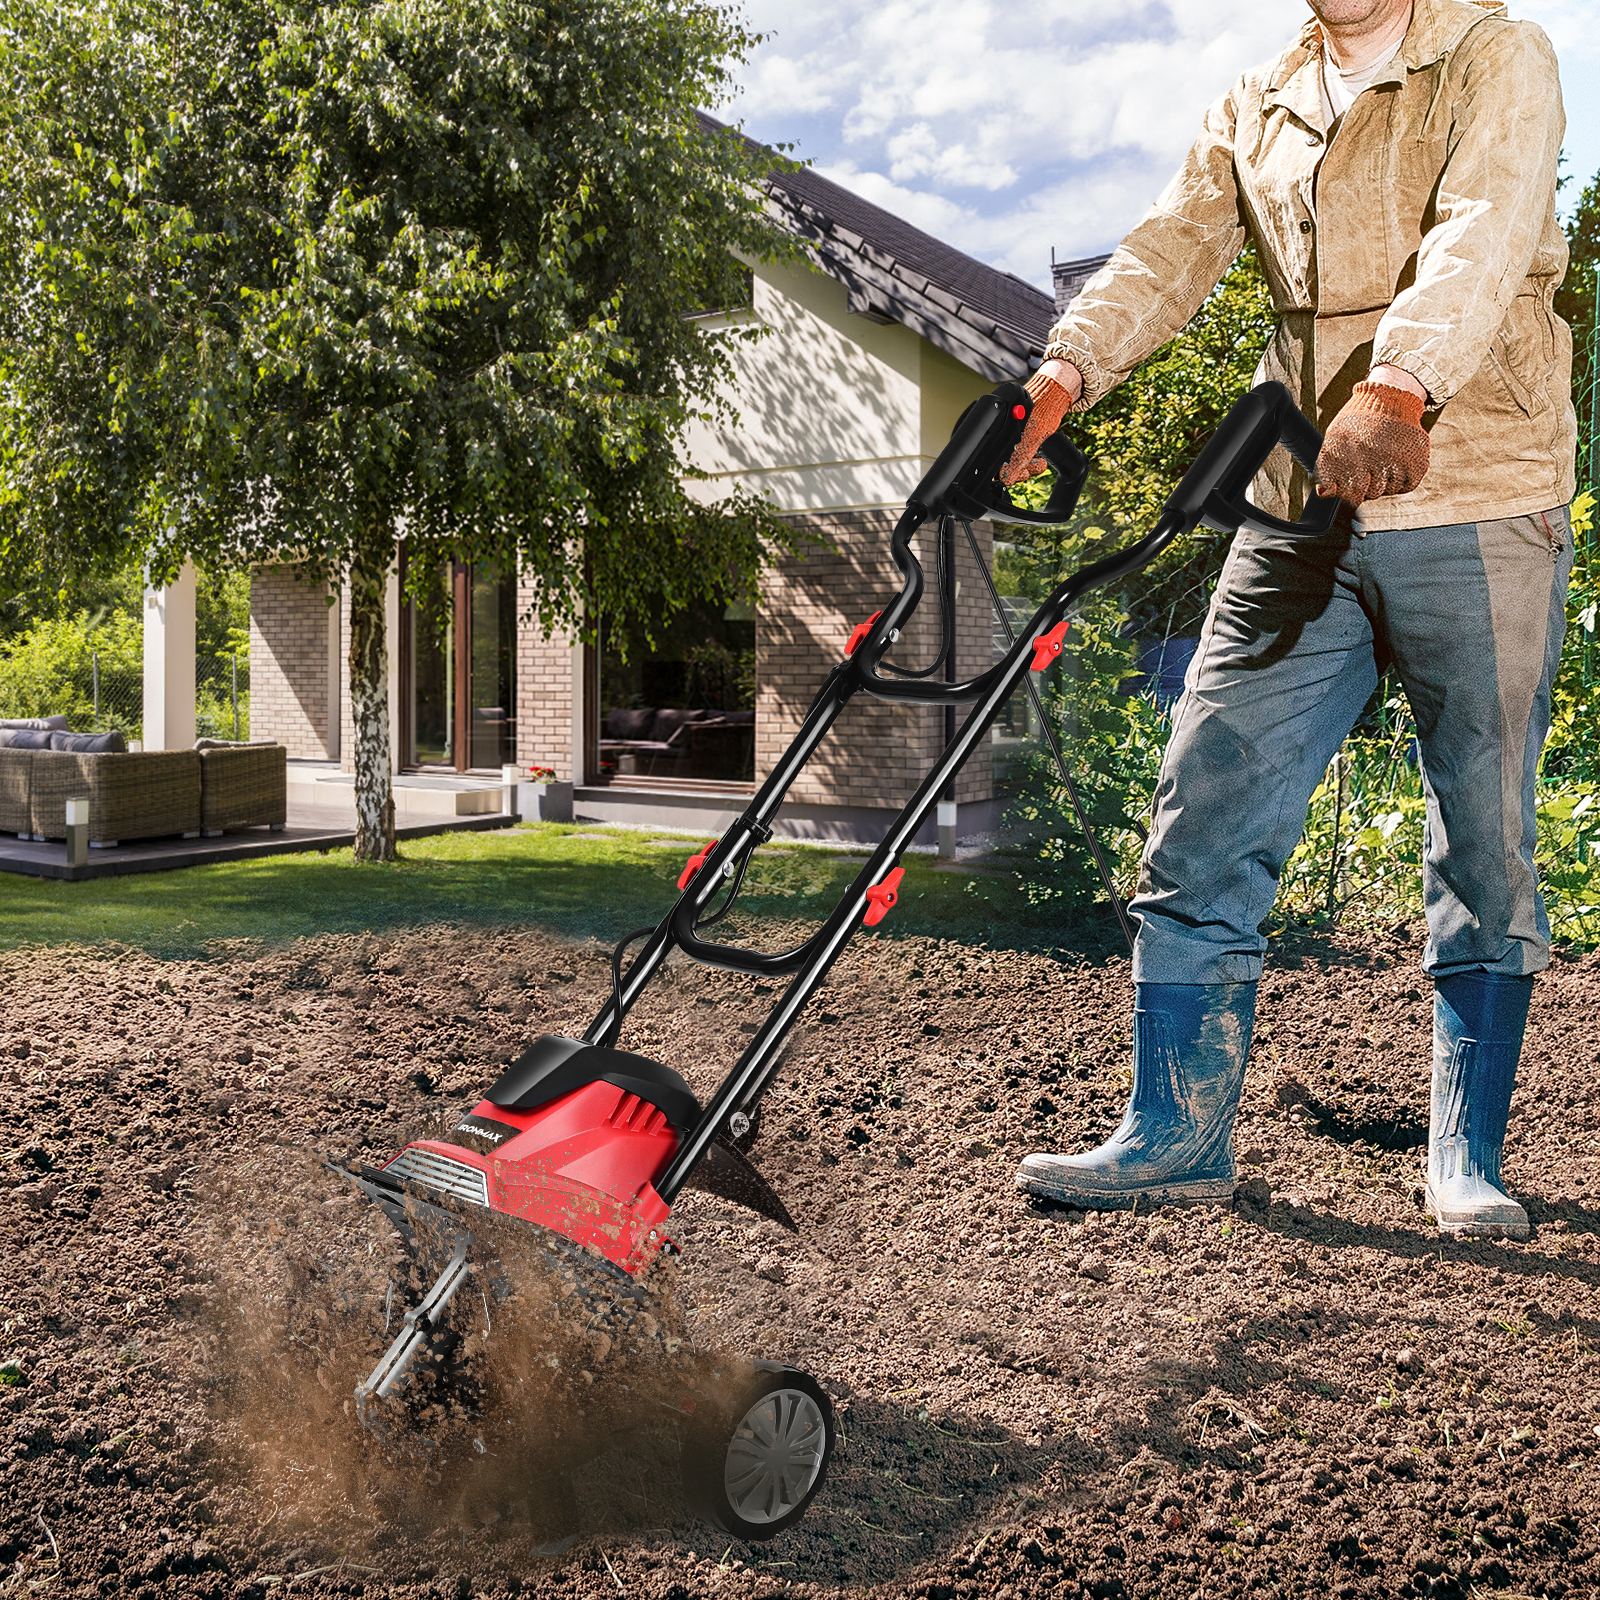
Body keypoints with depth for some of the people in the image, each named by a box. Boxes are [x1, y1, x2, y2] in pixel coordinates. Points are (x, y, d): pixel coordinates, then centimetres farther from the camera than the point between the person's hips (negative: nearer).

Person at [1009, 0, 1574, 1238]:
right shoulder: (1257, 110, 16)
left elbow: (1484, 235, -19)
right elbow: (1169, 254, 3)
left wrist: (1396, 390, -38)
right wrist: (1063, 374, -16)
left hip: (1477, 515, -4)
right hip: (1300, 523, 4)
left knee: (1485, 846, 2)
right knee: (1202, 821, -1)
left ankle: (1469, 1159, 17)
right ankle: (1178, 1134, 9)